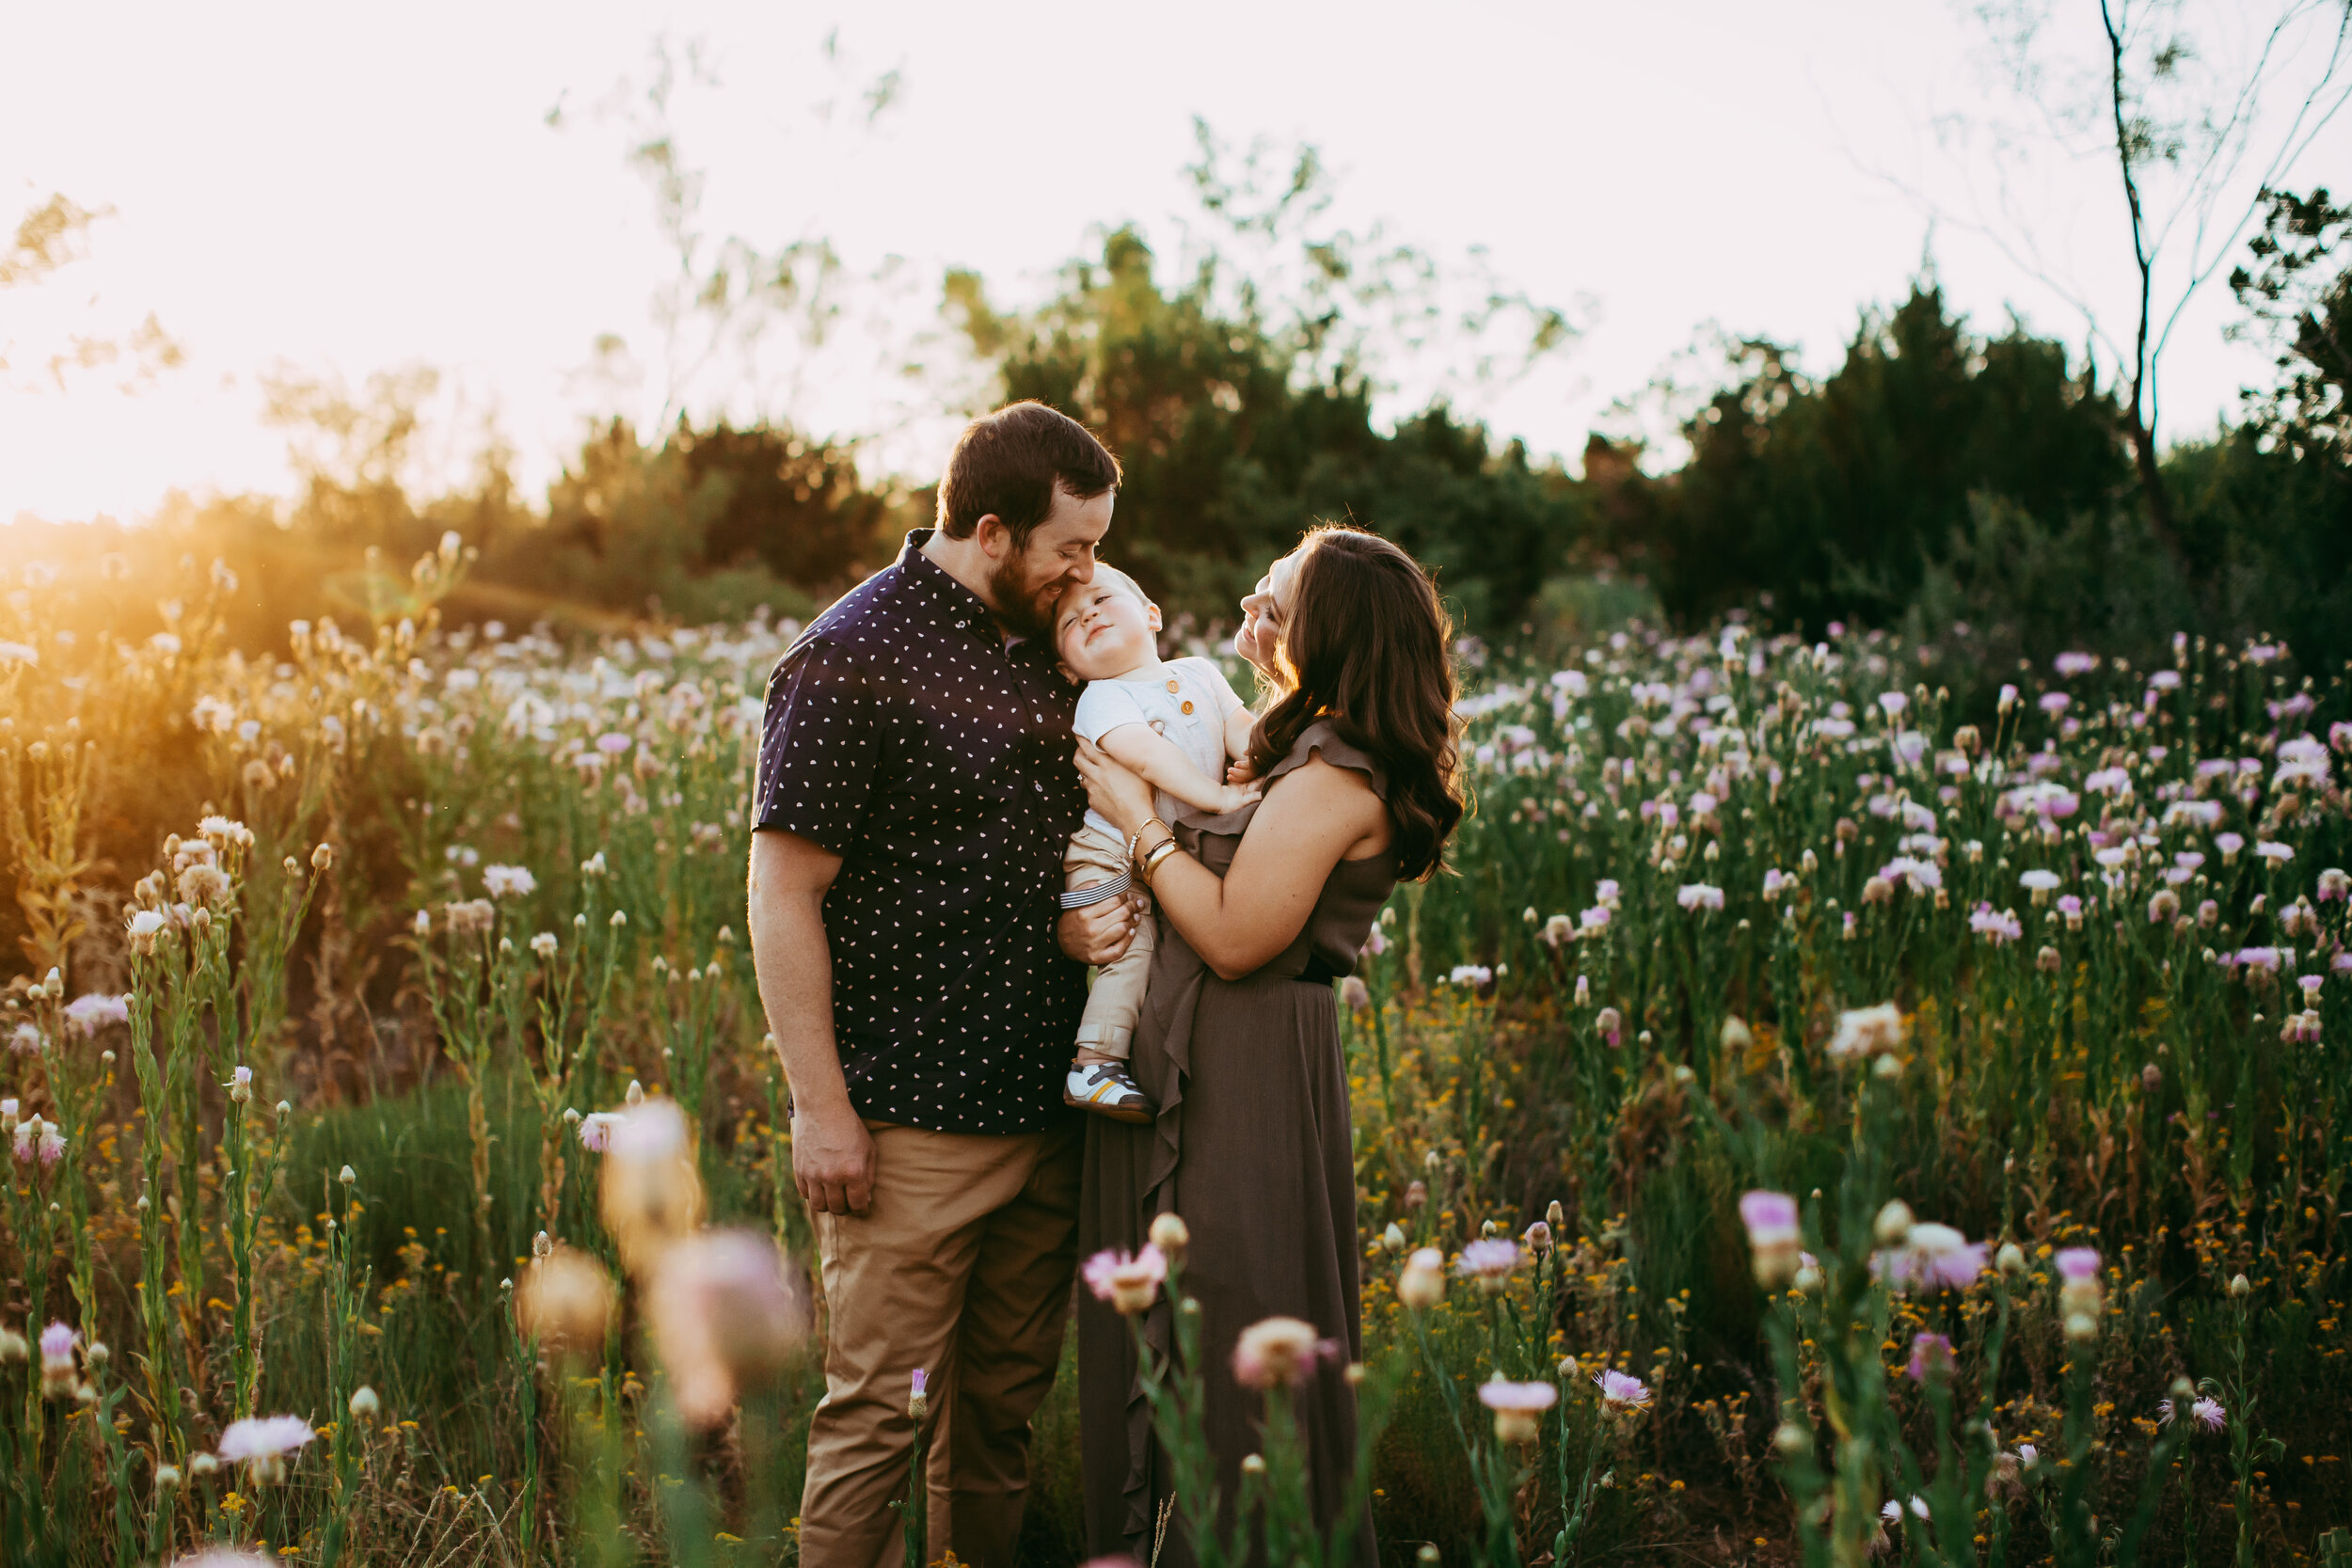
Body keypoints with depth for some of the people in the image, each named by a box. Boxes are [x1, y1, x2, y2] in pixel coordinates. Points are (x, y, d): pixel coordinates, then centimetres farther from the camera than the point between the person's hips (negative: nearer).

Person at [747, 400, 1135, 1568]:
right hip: (912, 1120, -7)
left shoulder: (1044, 647, 12)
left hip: (1046, 1109, 7)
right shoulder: (853, 659, -11)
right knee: (878, 1413, -1)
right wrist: (821, 1110, -15)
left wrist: (1102, 904, 3)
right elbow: (782, 896, -12)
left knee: (1004, 1402, 15)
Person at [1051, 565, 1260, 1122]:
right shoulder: (1102, 699, -8)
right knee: (1133, 949, -19)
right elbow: (1146, 754, -24)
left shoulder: (1199, 673, 13)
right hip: (1116, 851, -6)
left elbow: (1239, 724, 4)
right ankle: (1095, 1065, -16)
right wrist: (1218, 796, -31)